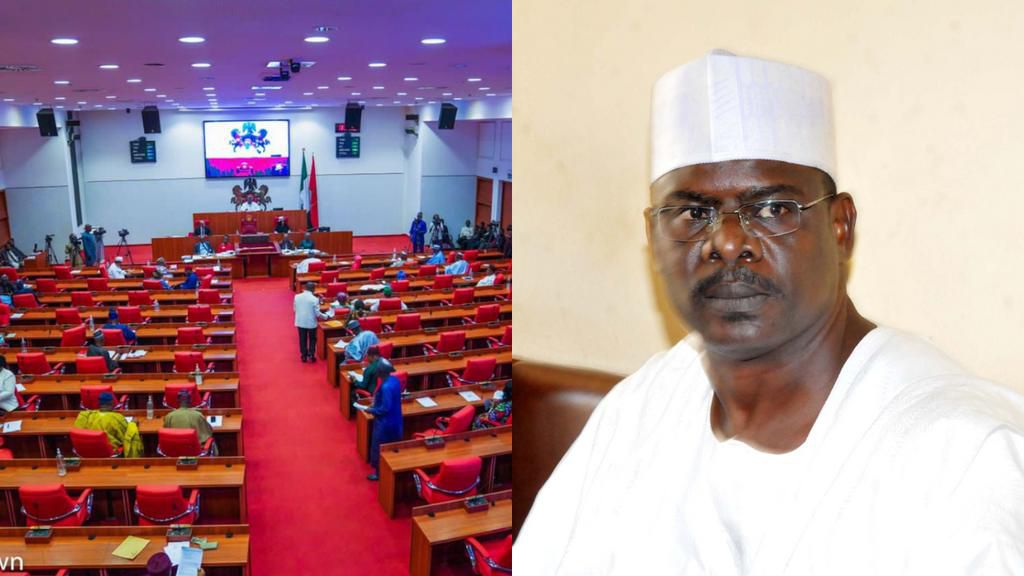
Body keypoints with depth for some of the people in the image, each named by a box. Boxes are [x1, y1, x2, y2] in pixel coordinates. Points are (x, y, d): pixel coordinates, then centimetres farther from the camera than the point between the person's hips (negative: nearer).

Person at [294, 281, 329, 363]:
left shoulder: (297, 297, -5)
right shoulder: (314, 299, -17)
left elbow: (294, 309, 5)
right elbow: (317, 313, -14)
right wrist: (326, 317, 2)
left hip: (300, 322, 3)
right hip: (311, 323, -3)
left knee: (303, 340, 15)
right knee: (312, 339, 15)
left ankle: (304, 356, 20)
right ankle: (311, 355, 9)